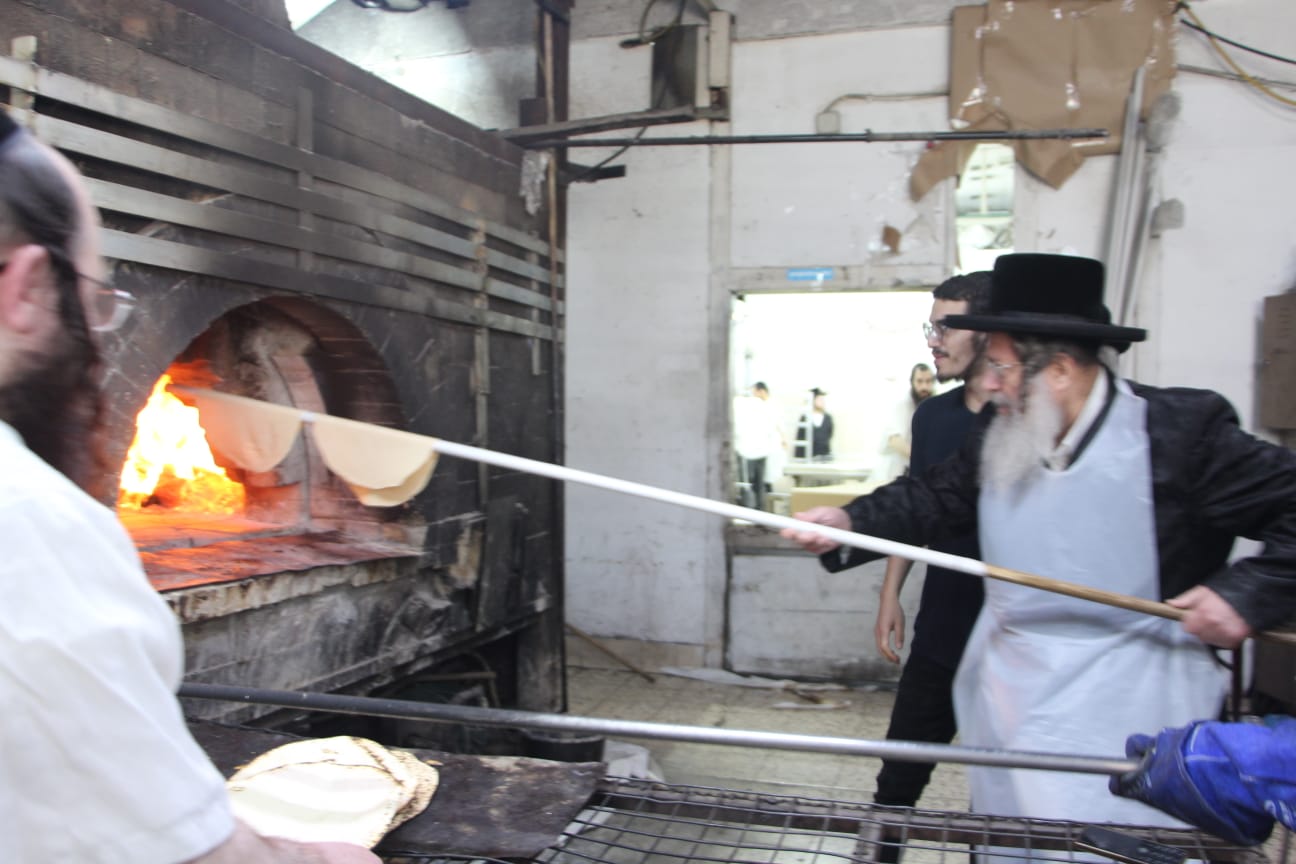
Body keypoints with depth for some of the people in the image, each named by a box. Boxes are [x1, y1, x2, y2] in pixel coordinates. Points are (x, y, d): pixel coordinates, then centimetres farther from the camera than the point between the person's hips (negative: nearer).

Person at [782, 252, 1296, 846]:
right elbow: (934, 497, 7)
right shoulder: (997, 434, 1)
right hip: (1005, 696, 6)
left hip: (1124, 715, -5)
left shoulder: (1182, 431, -16)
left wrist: (1248, 591, -21)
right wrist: (849, 523, -7)